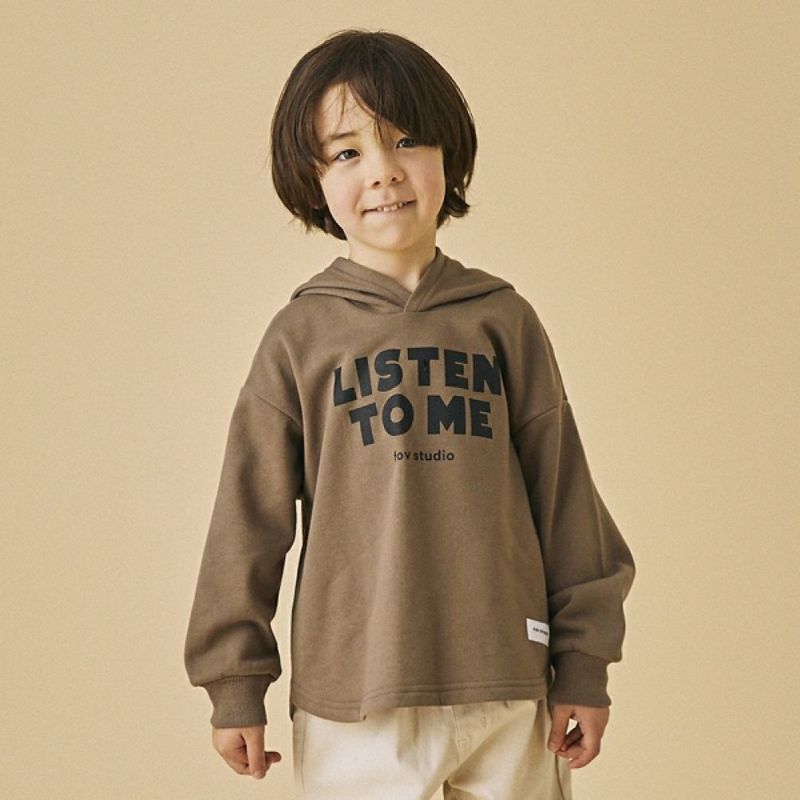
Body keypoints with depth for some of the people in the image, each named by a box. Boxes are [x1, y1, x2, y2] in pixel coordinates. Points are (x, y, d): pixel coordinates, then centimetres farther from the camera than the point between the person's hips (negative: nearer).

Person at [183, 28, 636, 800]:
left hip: (506, 691, 2)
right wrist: (234, 681, 3)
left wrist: (583, 664, 7)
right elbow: (249, 518, 3)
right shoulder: (300, 336, 1)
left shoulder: (504, 321, 4)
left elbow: (564, 496, 7)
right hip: (353, 706, -1)